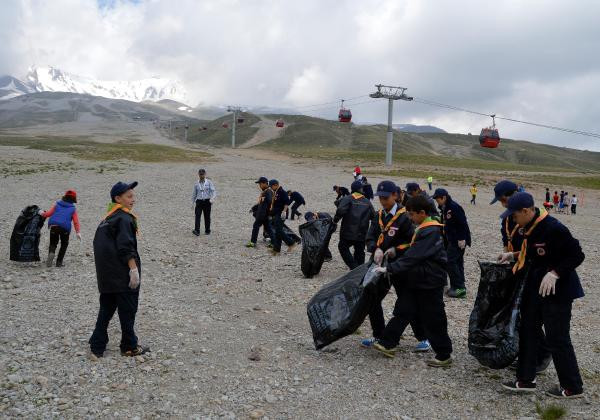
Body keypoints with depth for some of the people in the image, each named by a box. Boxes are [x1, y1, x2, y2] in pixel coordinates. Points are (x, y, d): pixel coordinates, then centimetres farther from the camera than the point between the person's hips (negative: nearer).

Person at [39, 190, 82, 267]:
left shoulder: (57, 204, 19)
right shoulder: (73, 208, 14)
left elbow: (48, 213, 14)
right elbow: (76, 221, 4)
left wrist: (42, 213, 35)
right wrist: (78, 232, 1)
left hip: (53, 225, 2)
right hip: (65, 227, -2)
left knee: (53, 243, 16)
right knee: (64, 244, 19)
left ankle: (51, 253, -16)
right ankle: (59, 261, 14)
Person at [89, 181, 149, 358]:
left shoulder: (107, 218, 13)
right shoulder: (124, 218, -14)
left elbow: (99, 244, 16)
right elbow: (126, 247, -22)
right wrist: (134, 269, -20)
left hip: (106, 275, 8)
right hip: (123, 274, -8)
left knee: (106, 309, 16)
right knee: (128, 310, 4)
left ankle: (97, 345, 18)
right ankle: (130, 347, 14)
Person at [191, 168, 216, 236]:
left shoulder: (209, 182, 0)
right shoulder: (197, 184, 7)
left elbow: (213, 191, -9)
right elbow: (194, 194, 16)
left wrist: (212, 198, -27)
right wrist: (193, 203, 16)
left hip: (207, 201, -1)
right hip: (199, 201, 1)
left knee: (207, 217, 6)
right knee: (197, 216, -11)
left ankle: (207, 230, 19)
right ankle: (197, 231, -17)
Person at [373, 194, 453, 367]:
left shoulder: (430, 232, -22)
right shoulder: (424, 229, 9)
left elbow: (413, 256, -27)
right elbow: (413, 252, 18)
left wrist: (389, 268, -25)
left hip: (430, 281, -9)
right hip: (419, 279, 9)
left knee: (433, 318, 1)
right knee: (404, 308, 8)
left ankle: (444, 355, 14)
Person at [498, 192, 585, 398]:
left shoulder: (554, 228, -25)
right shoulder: (530, 228, 3)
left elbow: (576, 256, -21)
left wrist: (554, 273, -29)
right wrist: (515, 256, 10)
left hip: (556, 291, -9)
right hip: (534, 288, 9)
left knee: (557, 339, 1)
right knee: (527, 331, 13)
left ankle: (572, 387, 19)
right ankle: (525, 380, 25)